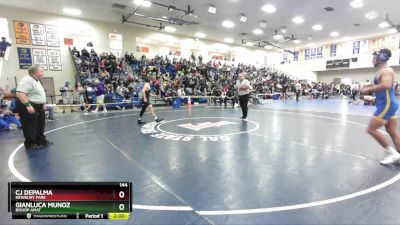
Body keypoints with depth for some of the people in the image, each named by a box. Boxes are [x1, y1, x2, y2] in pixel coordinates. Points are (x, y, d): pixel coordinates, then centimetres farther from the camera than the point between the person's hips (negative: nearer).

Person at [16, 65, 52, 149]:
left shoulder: (37, 81, 14)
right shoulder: (27, 80, -19)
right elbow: (20, 93, -29)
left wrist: (43, 104, 22)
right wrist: (28, 105, -34)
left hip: (38, 107, 10)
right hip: (29, 108, -10)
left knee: (40, 126, 16)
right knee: (30, 127, -1)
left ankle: (41, 141, 26)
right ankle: (30, 144, 10)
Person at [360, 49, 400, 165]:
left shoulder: (386, 70, -14)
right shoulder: (382, 71, 16)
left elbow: (386, 85, -30)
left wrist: (368, 89, -22)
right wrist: (370, 86, 11)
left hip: (387, 104, -10)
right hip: (387, 104, 10)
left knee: (371, 129, -7)